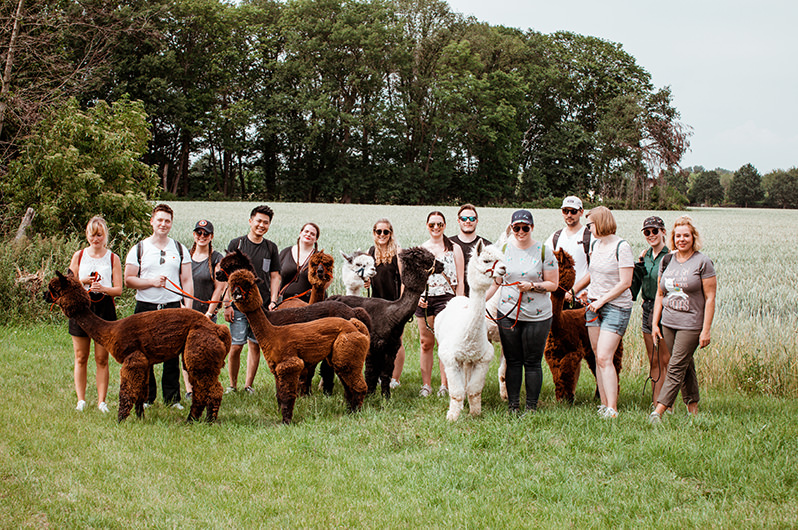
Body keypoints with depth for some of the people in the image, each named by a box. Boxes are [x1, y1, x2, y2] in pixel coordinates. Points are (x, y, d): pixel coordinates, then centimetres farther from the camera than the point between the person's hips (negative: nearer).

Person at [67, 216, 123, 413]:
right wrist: (84, 281, -12)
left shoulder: (113, 258, 5)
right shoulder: (79, 256, 8)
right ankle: (81, 400, 9)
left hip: (104, 308, -1)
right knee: (81, 357, 3)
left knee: (102, 358, 0)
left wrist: (103, 288, -18)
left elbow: (118, 289, 1)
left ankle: (102, 401, 5)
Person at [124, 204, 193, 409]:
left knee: (172, 354, 0)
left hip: (173, 307, 1)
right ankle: (146, 397, 9)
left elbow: (187, 280, 10)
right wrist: (151, 282, -13)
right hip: (146, 307, -1)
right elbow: (129, 280, 2)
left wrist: (188, 306, -2)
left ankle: (172, 398, 6)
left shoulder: (180, 249, 12)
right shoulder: (139, 249, 7)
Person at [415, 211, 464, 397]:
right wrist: (417, 296, -4)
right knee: (426, 342, 5)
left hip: (446, 298, -2)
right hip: (423, 300, 2)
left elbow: (459, 281, 5)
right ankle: (426, 384, 11)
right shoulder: (420, 249, 13)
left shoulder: (454, 249, 7)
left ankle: (445, 385, 0)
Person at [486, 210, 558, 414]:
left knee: (533, 363, 2)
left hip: (537, 316, -2)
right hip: (508, 313, 2)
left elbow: (553, 283, -1)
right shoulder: (504, 249, 5)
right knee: (512, 361, 8)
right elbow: (495, 281, 9)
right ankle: (513, 405, 17)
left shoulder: (544, 251, -3)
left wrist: (532, 286, -15)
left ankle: (532, 407, 11)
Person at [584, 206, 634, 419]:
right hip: (595, 305, 8)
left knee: (604, 357, -16)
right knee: (598, 357, 5)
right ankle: (604, 405, 10)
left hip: (616, 307, -7)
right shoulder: (594, 245, 10)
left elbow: (625, 283, -16)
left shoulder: (622, 247, -13)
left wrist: (601, 301, -15)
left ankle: (612, 410, -15)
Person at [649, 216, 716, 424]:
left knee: (676, 368, -9)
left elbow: (710, 298, -7)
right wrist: (655, 323, 9)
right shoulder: (667, 261, 10)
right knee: (686, 367, 12)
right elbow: (660, 294, 16)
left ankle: (658, 411, -12)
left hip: (691, 325, -5)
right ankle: (693, 408, 21)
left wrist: (706, 329, -12)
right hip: (668, 323, 5)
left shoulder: (703, 262, -6)